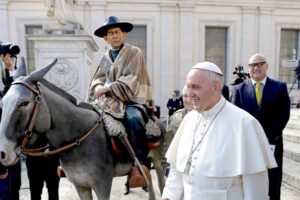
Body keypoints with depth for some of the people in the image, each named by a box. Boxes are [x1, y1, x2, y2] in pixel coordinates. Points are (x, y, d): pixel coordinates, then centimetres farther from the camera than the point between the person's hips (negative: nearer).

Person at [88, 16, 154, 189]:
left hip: (133, 100, -6)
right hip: (111, 100, 6)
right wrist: (99, 87, -11)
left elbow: (131, 80, -10)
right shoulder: (105, 58, 16)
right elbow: (98, 79, 13)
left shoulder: (135, 52, 0)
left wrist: (108, 87, -17)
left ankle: (140, 166, -28)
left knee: (133, 120, -37)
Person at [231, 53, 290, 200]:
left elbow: (284, 115, -3)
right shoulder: (239, 89, 4)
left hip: (272, 144, 0)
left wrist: (268, 137, -13)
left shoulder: (280, 87, 4)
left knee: (272, 187, 9)